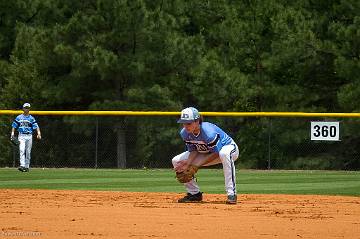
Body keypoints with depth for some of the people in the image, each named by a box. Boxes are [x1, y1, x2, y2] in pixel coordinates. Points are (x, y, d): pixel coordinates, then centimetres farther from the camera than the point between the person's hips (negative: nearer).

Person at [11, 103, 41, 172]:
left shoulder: (31, 118, 8)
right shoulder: (19, 117, 9)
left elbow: (36, 126, -1)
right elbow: (14, 126, 10)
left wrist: (39, 133, -18)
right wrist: (12, 133, -6)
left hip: (29, 136, 1)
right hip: (21, 136, -1)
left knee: (28, 152, 3)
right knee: (22, 150, -17)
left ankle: (27, 166, 12)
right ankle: (22, 165, -26)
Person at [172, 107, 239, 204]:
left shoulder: (208, 132, -37)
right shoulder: (185, 133, -16)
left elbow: (216, 154, -30)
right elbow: (193, 151, -6)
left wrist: (197, 165, -31)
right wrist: (188, 163, -27)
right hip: (206, 152, 7)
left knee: (224, 154, -46)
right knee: (176, 161, -5)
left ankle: (231, 194, -39)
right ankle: (194, 193, 6)